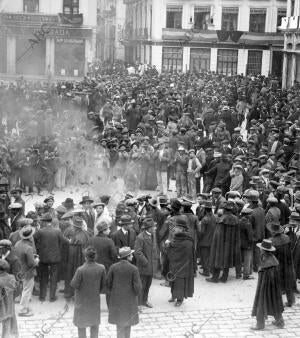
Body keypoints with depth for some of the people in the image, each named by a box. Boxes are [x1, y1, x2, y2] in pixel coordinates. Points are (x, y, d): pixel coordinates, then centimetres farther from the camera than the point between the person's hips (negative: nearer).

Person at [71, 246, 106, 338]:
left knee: (81, 324, 17)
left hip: (82, 301, -3)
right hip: (95, 299, 3)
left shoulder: (80, 270, -28)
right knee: (94, 323, 22)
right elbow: (103, 284, -5)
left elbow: (74, 285, -18)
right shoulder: (101, 268, -18)